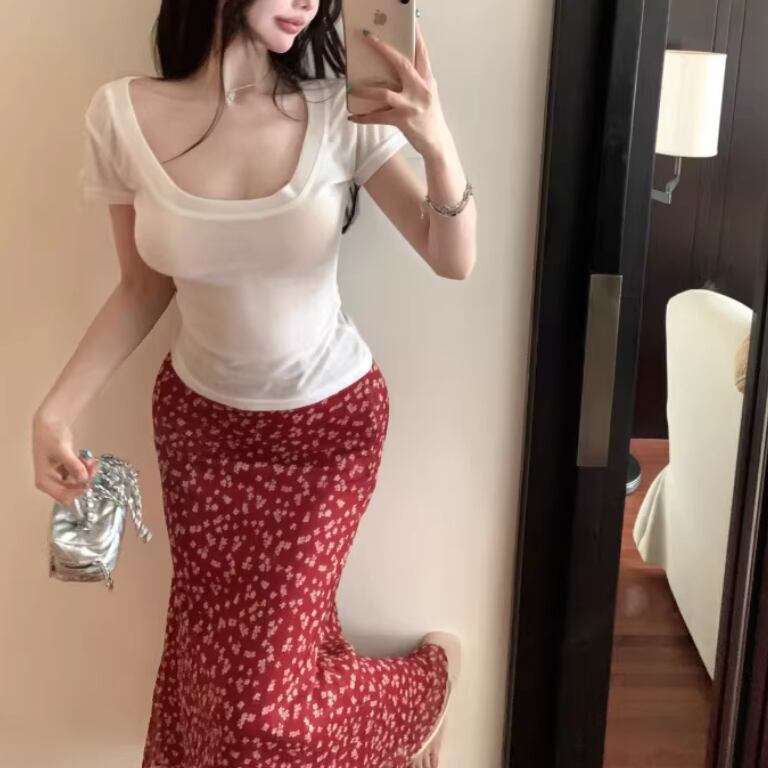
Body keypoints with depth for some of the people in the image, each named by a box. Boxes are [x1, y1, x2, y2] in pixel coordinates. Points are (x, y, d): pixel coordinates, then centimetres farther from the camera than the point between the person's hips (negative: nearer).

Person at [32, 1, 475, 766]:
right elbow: (143, 289, 0)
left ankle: (429, 674, 29)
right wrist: (56, 408, -8)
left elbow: (453, 261, -13)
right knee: (210, 657, 10)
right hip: (199, 417, 2)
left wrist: (438, 146, -31)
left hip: (329, 421, -2)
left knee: (264, 698, -2)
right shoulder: (122, 115, -12)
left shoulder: (341, 114, -15)